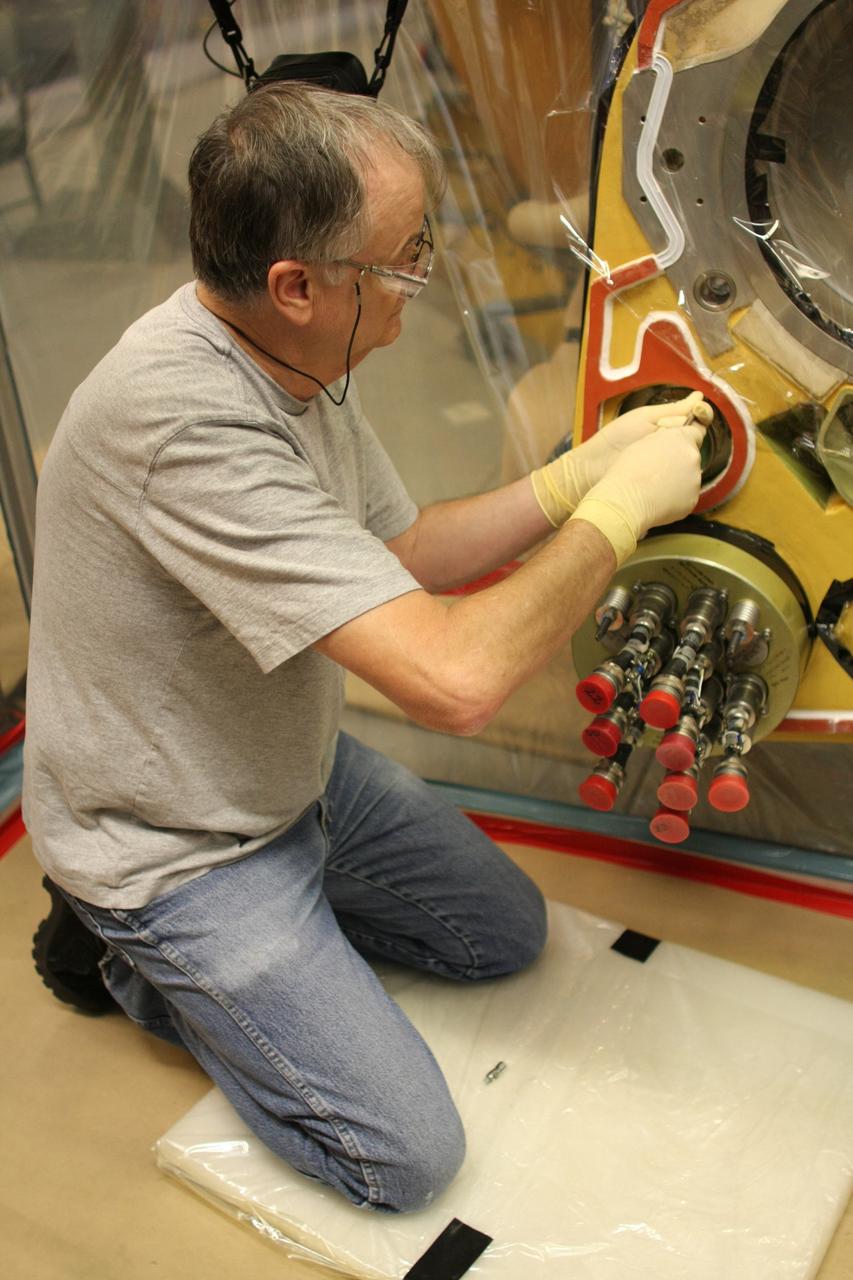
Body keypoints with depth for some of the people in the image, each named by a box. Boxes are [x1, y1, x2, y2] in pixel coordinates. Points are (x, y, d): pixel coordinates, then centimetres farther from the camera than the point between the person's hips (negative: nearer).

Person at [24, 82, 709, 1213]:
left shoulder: (300, 358, -6)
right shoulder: (188, 419, -37)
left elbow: (405, 551, 7)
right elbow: (455, 680, -40)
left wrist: (576, 478, -5)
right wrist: (618, 511, -26)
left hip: (299, 770, 9)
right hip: (173, 849, -8)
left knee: (508, 933, 18)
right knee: (407, 1156, -6)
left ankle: (226, 945, 20)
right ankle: (143, 965, 11)